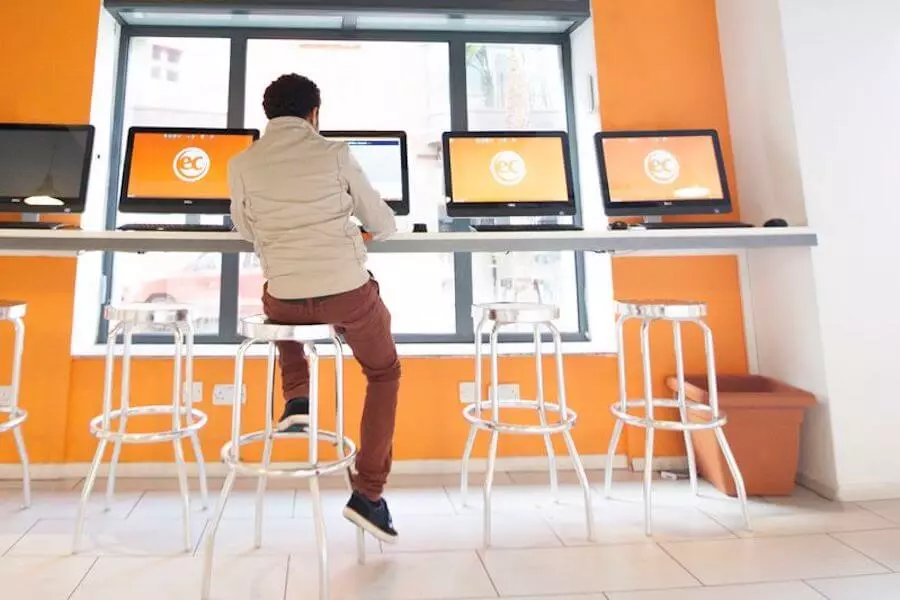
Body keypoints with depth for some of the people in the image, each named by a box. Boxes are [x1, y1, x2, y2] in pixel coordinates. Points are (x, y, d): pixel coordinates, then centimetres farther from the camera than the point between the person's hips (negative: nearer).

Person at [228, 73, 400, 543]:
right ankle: (368, 493, 17)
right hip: (348, 292, -2)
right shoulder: (335, 153, -1)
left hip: (284, 301, 2)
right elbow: (385, 225, 6)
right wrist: (361, 233, 29)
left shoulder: (241, 165, 3)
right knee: (384, 373, 22)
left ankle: (296, 398, 24)